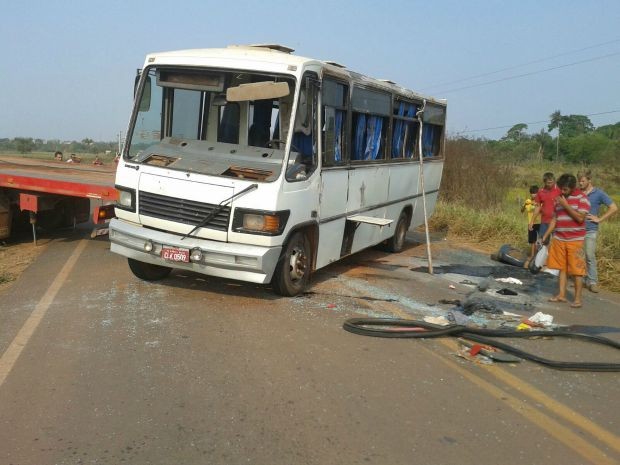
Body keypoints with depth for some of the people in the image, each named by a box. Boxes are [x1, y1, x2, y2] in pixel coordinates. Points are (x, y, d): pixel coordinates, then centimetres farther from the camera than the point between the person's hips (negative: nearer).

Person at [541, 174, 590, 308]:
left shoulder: (582, 198, -6)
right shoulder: (559, 199, 12)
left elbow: (580, 218, -16)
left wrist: (566, 205, -15)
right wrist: (546, 235, 11)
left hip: (575, 240, -6)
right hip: (559, 239, 6)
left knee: (576, 270, -3)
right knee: (562, 268, 9)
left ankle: (578, 299, 3)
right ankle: (561, 295, 16)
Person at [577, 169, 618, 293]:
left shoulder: (598, 193, -3)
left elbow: (614, 208, -4)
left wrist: (599, 219, -7)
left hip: (590, 230, -4)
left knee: (590, 256, -4)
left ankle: (592, 282, 3)